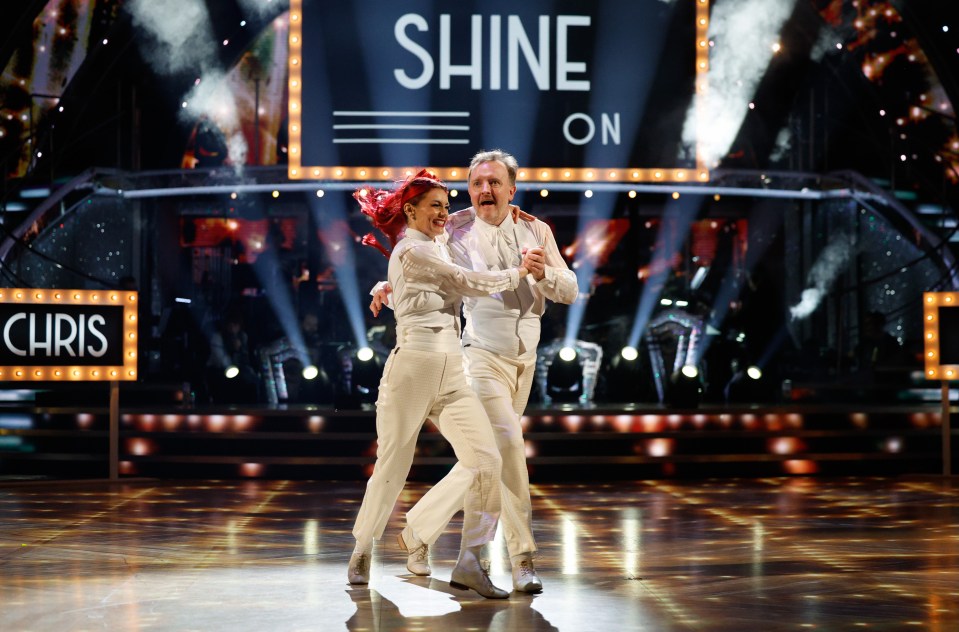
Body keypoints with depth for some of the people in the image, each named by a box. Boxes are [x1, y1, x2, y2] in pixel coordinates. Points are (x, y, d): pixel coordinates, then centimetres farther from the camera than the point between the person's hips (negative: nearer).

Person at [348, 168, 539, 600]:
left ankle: (469, 563, -7)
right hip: (413, 367, -8)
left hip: (451, 374, 8)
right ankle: (362, 554, 20)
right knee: (393, 466, 1)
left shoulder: (435, 250, 23)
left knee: (487, 459, -9)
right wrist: (517, 273, 9)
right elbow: (468, 283, -5)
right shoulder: (411, 252, -4)